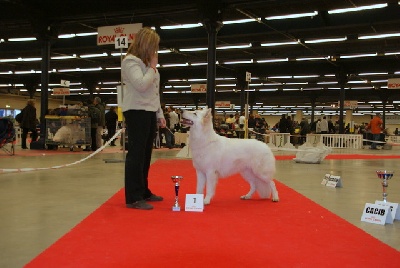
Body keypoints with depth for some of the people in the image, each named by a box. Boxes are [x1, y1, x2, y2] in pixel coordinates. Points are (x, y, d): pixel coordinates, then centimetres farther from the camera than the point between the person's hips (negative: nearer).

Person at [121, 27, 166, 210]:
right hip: (136, 112, -9)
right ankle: (133, 198, -5)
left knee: (145, 155, 12)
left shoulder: (146, 62, 19)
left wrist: (159, 114, 17)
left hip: (149, 112, 9)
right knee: (136, 154, -8)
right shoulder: (130, 61, -7)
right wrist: (153, 67, -8)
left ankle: (143, 192, 21)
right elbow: (141, 85, -22)